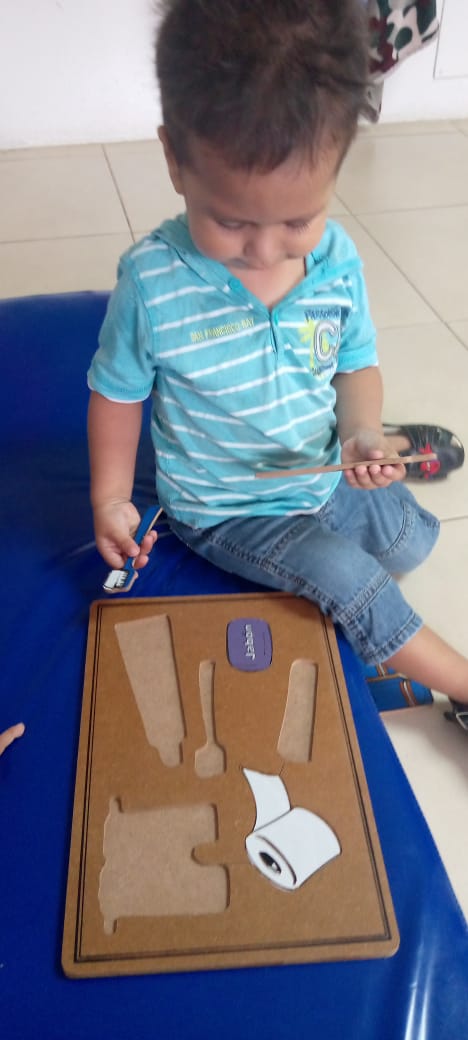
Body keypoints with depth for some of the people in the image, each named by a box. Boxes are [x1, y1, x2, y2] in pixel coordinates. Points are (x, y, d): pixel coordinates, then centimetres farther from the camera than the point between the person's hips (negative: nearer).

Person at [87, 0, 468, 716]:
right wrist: (111, 499, -10)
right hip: (224, 510, -4)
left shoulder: (338, 260, -14)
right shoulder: (152, 281, -24)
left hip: (326, 474, 4)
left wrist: (362, 429, -20)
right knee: (348, 577, -21)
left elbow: (357, 363, 0)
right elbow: (118, 391, -9)